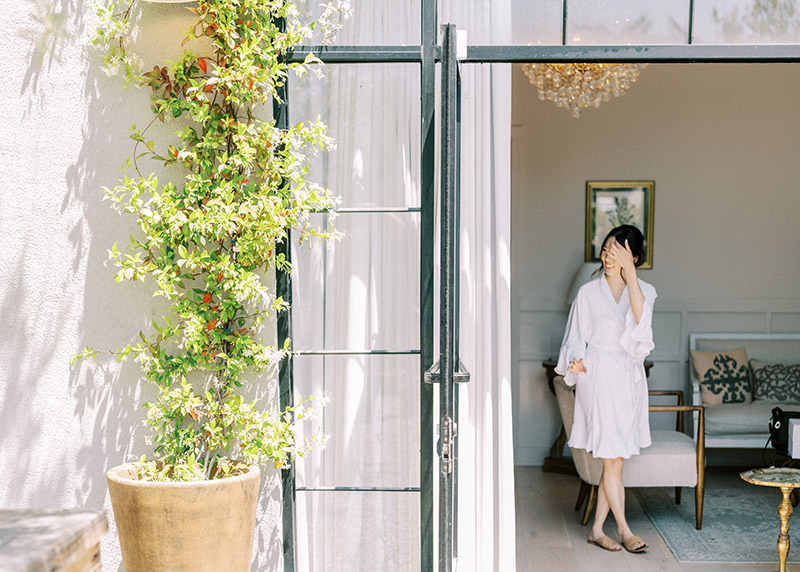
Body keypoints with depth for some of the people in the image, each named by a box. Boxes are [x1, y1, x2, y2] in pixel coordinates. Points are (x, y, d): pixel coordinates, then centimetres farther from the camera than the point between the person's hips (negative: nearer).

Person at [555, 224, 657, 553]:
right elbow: (576, 338, 3)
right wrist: (575, 362, -18)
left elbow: (639, 316, -18)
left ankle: (597, 529, 15)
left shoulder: (644, 291, 5)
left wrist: (629, 270, -21)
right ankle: (624, 530, 6)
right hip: (599, 376, -3)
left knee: (616, 458, 6)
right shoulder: (589, 292, 0)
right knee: (612, 458, -5)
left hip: (630, 378, 3)